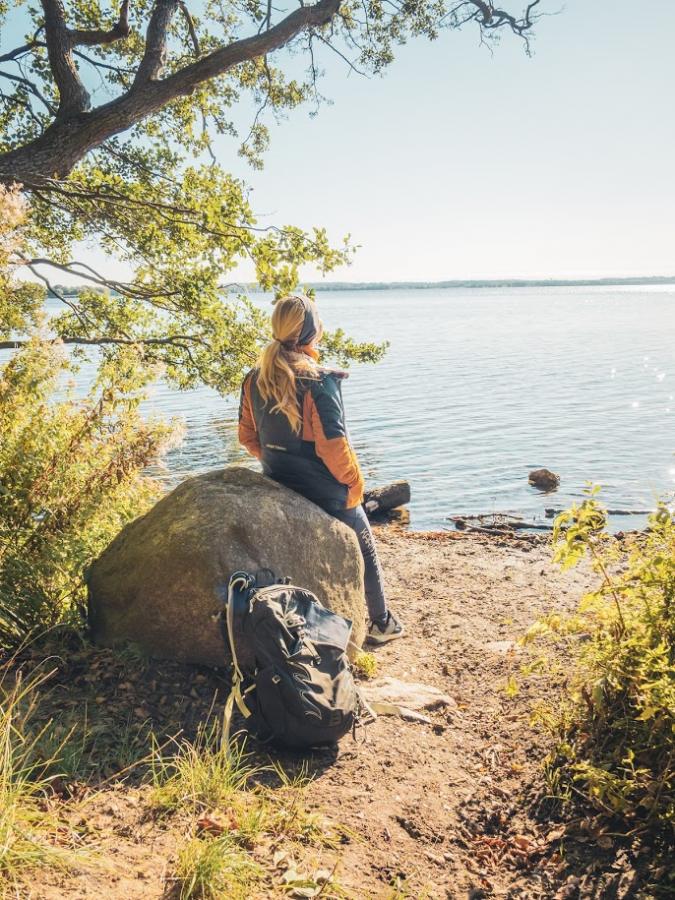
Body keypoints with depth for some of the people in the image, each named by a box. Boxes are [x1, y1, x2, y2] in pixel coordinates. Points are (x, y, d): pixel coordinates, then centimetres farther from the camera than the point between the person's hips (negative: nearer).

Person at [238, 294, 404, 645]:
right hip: (326, 493, -5)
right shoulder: (319, 381, -22)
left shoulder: (254, 379, -2)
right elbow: (333, 444, -22)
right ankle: (380, 624, 31)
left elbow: (248, 437, 6)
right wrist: (354, 483, -8)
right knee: (363, 553, 16)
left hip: (280, 488, 6)